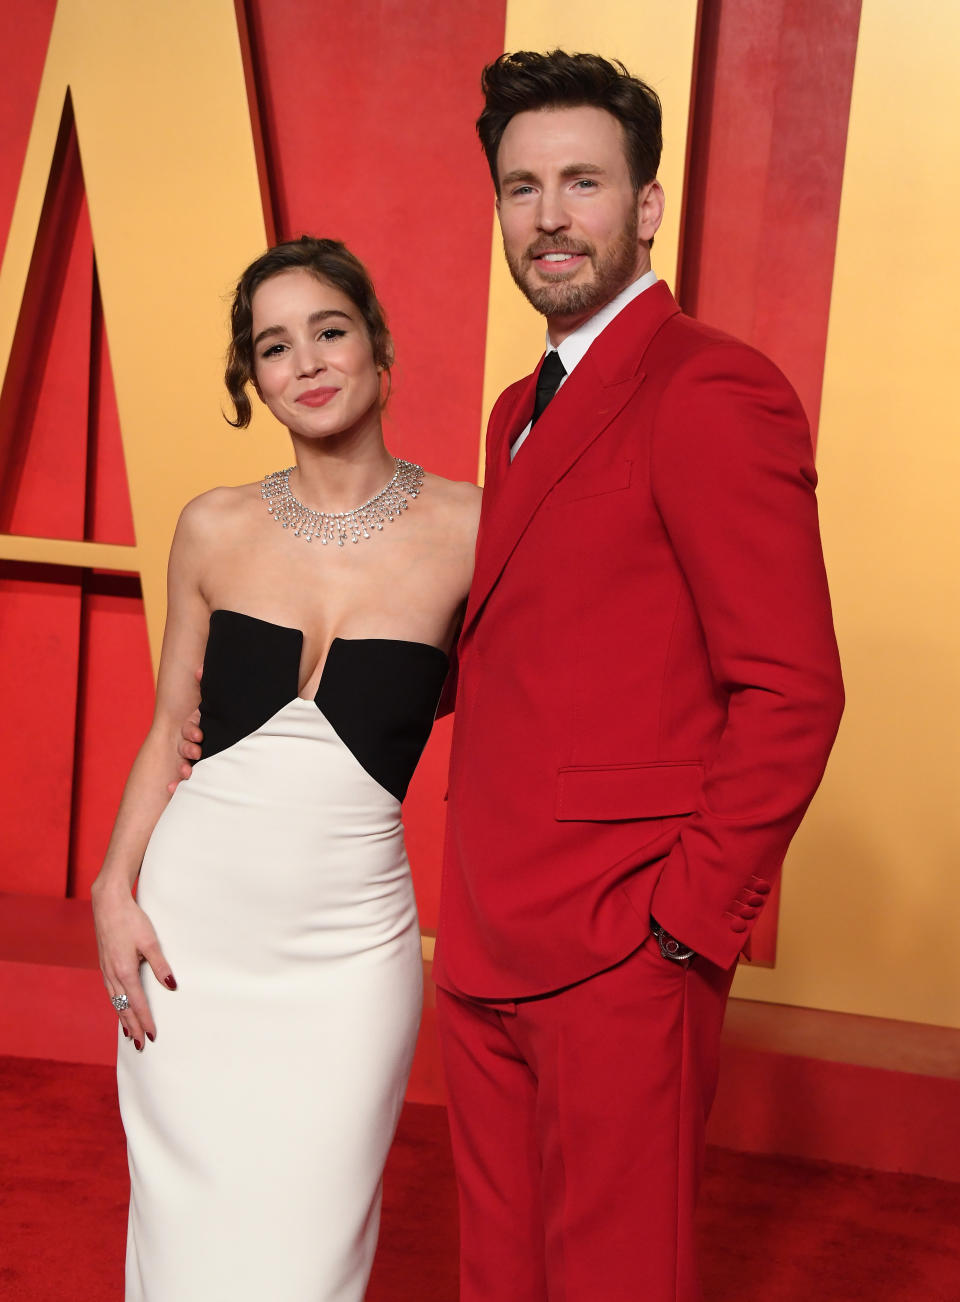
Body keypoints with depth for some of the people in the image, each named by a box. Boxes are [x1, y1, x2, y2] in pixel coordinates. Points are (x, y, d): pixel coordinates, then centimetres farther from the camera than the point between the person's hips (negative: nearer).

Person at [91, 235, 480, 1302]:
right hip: (191, 915, 2)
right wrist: (115, 889, 1)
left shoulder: (467, 528, -5)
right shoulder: (214, 529, 2)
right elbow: (168, 725, 9)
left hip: (347, 940, -2)